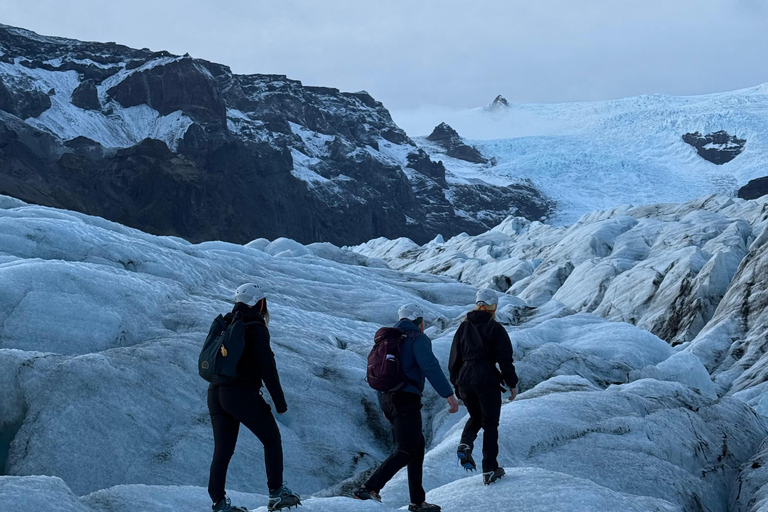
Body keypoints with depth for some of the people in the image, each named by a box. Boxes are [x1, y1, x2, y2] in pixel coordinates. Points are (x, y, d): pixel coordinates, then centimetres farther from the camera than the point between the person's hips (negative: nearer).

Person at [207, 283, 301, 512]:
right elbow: (267, 367, -13)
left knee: (223, 449, 10)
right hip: (243, 394, -7)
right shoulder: (256, 329, -9)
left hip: (215, 393, 7)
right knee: (272, 439, 9)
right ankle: (276, 492, 6)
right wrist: (279, 400, -10)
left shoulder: (225, 325, 13)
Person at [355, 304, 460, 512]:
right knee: (406, 451, -13)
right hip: (406, 400, -9)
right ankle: (369, 488, -28)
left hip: (388, 399, 9)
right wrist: (449, 394, -23)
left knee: (418, 445, 17)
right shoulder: (419, 338, -3)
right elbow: (430, 367, -19)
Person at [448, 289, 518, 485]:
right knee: (490, 424, 8)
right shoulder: (495, 328, -4)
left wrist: (455, 383, 21)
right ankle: (489, 470, 6)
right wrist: (512, 384, 1)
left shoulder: (463, 327, 8)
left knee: (475, 417, 25)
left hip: (465, 379, 4)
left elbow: (454, 358, 11)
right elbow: (505, 359, -8)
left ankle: (465, 444, -5)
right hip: (487, 380, -4)